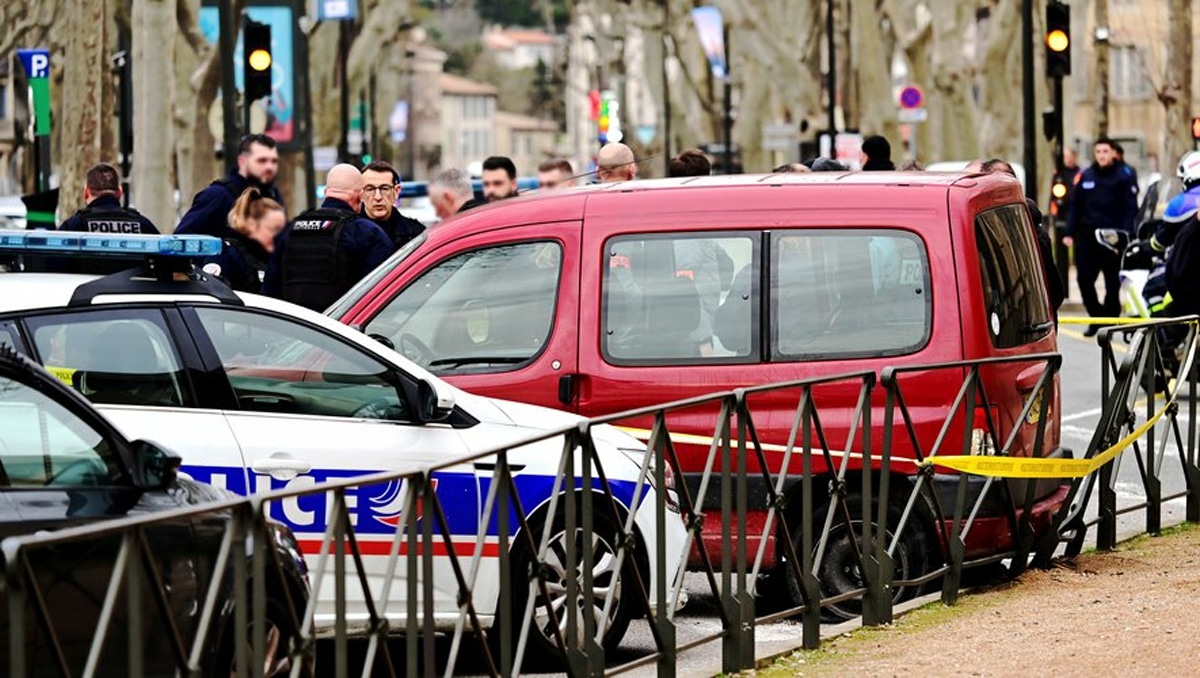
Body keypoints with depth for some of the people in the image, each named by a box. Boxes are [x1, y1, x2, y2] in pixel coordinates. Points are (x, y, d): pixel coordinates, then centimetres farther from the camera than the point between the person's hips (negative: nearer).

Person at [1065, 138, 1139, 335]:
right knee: (1084, 278, -3)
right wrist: (1070, 233, 5)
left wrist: (1125, 235, -14)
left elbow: (1131, 208, -4)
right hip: (1088, 236, 4)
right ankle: (1096, 317, 11)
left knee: (1112, 282, 1)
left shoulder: (1124, 176, -1)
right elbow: (1075, 206, 14)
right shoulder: (1086, 176, 11)